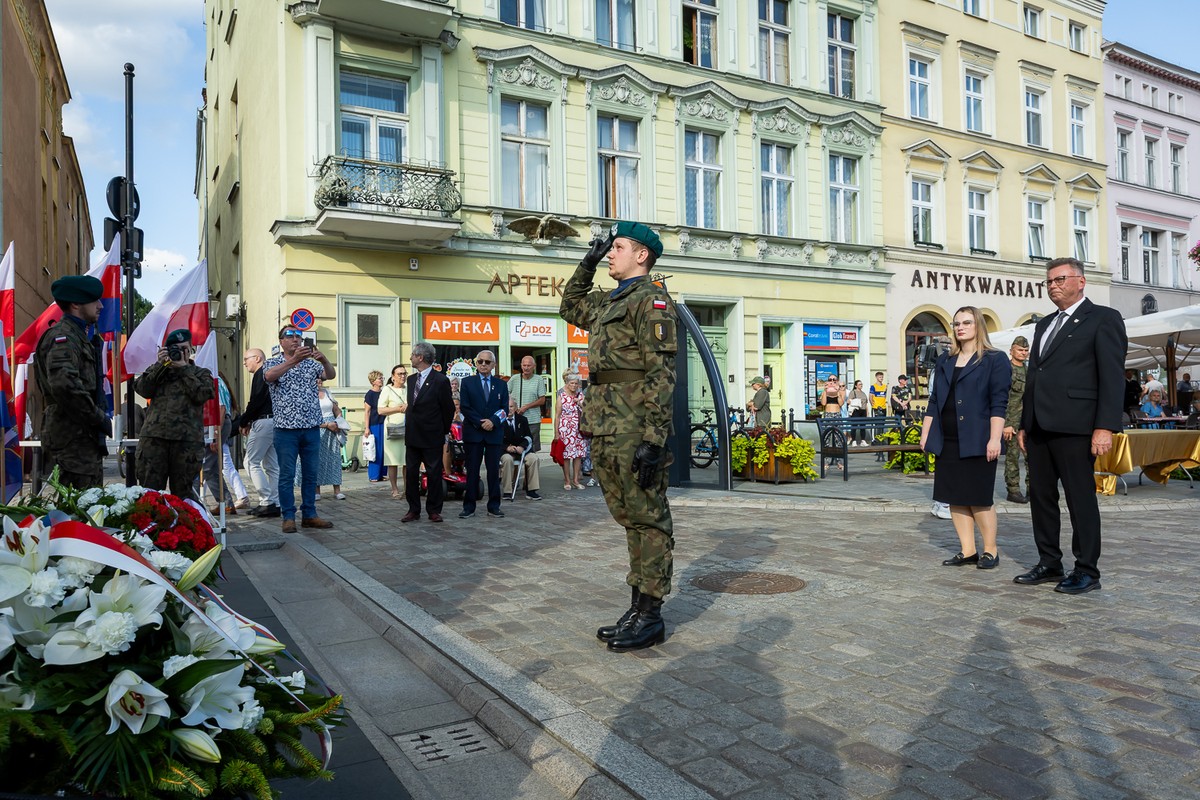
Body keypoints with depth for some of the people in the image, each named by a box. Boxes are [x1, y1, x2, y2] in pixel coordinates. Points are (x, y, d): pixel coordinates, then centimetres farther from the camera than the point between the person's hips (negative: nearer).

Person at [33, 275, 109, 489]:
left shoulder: (78, 335, 21)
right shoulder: (63, 336, -11)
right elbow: (63, 385, -27)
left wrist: (99, 417, 15)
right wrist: (99, 418, -18)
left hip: (85, 435, 10)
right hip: (74, 437, -10)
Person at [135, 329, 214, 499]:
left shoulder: (201, 373, 18)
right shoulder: (158, 369, 22)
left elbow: (202, 394, -3)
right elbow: (142, 389, 4)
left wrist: (184, 368, 0)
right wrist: (160, 364, -1)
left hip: (187, 440, -1)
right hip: (154, 436, 1)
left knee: (182, 491, 5)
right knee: (149, 488, -3)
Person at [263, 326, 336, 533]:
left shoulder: (311, 363, 10)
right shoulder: (273, 363, 2)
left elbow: (330, 375, -7)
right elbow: (270, 376, -21)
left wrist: (323, 359, -29)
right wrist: (294, 360, -35)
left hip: (312, 428, 3)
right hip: (286, 429, -3)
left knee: (310, 474, 9)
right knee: (287, 475, 1)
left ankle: (309, 515, 17)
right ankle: (288, 517, 9)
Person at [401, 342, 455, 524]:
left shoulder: (440, 380, -11)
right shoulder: (411, 379, 10)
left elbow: (449, 409, -5)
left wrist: (443, 433, 2)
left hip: (432, 437, -6)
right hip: (412, 436, 6)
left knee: (434, 474, 3)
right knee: (411, 474, 8)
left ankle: (434, 510, 13)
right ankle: (413, 510, 16)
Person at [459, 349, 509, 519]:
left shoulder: (501, 384, 10)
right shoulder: (467, 382, 5)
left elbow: (505, 409, 4)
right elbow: (464, 407, -3)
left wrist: (493, 421, -13)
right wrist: (480, 423, -11)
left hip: (494, 433, 2)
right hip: (473, 432, -2)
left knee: (494, 470, 3)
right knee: (472, 470, 1)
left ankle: (493, 506, 9)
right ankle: (469, 507, 5)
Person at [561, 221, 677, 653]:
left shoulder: (651, 298, -7)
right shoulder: (606, 302, 20)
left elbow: (661, 373, -15)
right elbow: (569, 306, 41)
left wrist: (654, 438, -22)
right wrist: (587, 264, 26)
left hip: (634, 428, -9)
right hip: (605, 428, 9)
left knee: (647, 519, -2)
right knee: (630, 519, 13)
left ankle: (650, 616, 6)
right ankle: (639, 607, 21)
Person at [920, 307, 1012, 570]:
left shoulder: (995, 360, -1)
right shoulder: (945, 361, 15)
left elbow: (999, 404, -8)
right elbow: (934, 400, 16)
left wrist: (994, 439, -16)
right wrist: (926, 433, 11)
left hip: (977, 441, -6)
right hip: (947, 441, 6)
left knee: (979, 498, -1)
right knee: (955, 498, 7)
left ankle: (990, 550, 13)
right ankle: (967, 551, 15)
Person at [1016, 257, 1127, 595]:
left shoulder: (1103, 318, -1)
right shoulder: (1044, 324, 20)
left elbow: (1112, 376, -9)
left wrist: (1105, 427, -17)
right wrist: (1024, 424, 17)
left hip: (1074, 427, -7)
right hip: (1039, 427, 7)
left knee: (1081, 498, 0)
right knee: (1041, 497, 10)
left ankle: (1087, 570, 9)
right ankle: (1049, 563, 19)